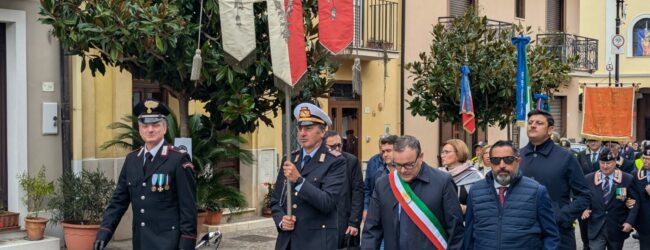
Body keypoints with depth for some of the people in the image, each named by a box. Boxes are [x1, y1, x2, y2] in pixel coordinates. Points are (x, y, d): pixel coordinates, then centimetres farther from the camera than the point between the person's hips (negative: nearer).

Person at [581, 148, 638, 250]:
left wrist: (630, 221, -12)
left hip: (617, 229, 0)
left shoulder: (627, 179, -3)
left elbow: (635, 202, -1)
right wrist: (584, 209, -9)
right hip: (596, 228, 0)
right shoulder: (588, 179, 1)